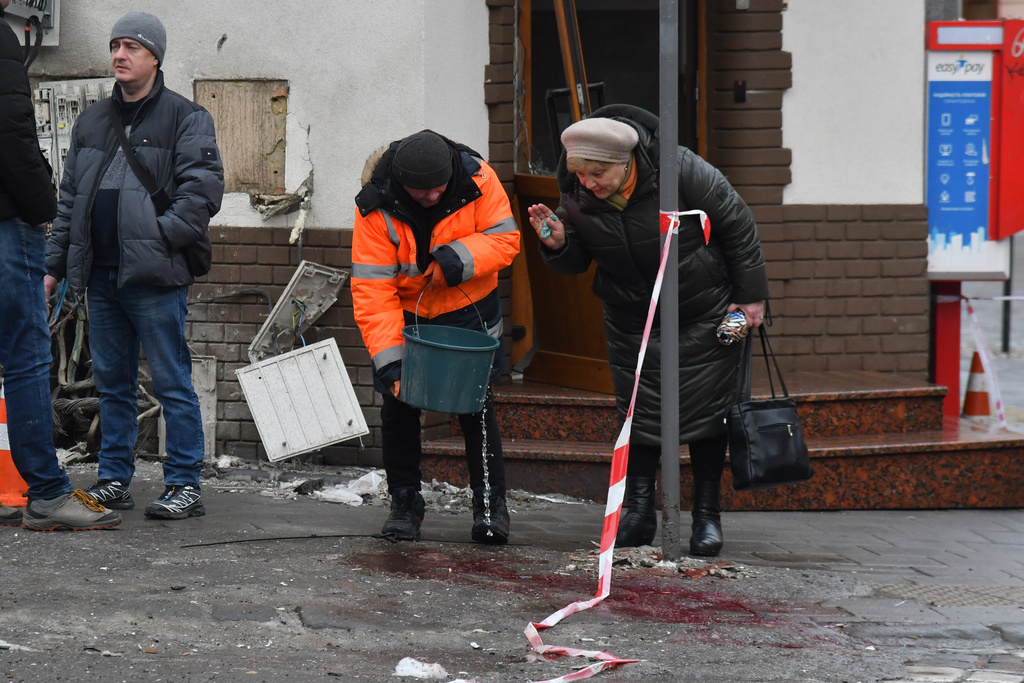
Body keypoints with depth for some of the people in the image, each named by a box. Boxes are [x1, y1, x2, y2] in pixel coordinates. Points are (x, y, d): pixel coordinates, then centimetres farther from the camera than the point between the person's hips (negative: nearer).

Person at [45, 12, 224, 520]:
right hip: (100, 277, 6)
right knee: (112, 383, 11)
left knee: (172, 383, -4)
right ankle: (114, 481, 18)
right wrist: (54, 264, 15)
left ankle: (184, 486, -1)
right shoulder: (92, 121, 18)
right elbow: (69, 198, 21)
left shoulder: (185, 118, 0)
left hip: (154, 277, -6)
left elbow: (203, 189, -9)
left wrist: (160, 236, -17)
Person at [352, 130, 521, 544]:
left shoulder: (477, 178, -21)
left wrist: (460, 258, -31)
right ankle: (404, 502, 15)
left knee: (476, 403, -2)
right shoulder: (375, 207, -24)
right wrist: (388, 358, -30)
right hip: (405, 313, 0)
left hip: (468, 308, 0)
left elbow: (505, 238, -12)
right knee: (399, 404, -1)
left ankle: (490, 504, 7)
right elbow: (372, 289, -24)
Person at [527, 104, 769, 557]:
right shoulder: (576, 194, -14)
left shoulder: (681, 170, -26)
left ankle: (707, 515, 8)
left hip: (703, 312, -3)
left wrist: (751, 295, -9)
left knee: (705, 408, -1)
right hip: (631, 320, 3)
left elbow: (736, 224, -13)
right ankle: (639, 511, 12)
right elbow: (577, 261, 0)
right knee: (637, 408, 3)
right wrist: (557, 244, -24)